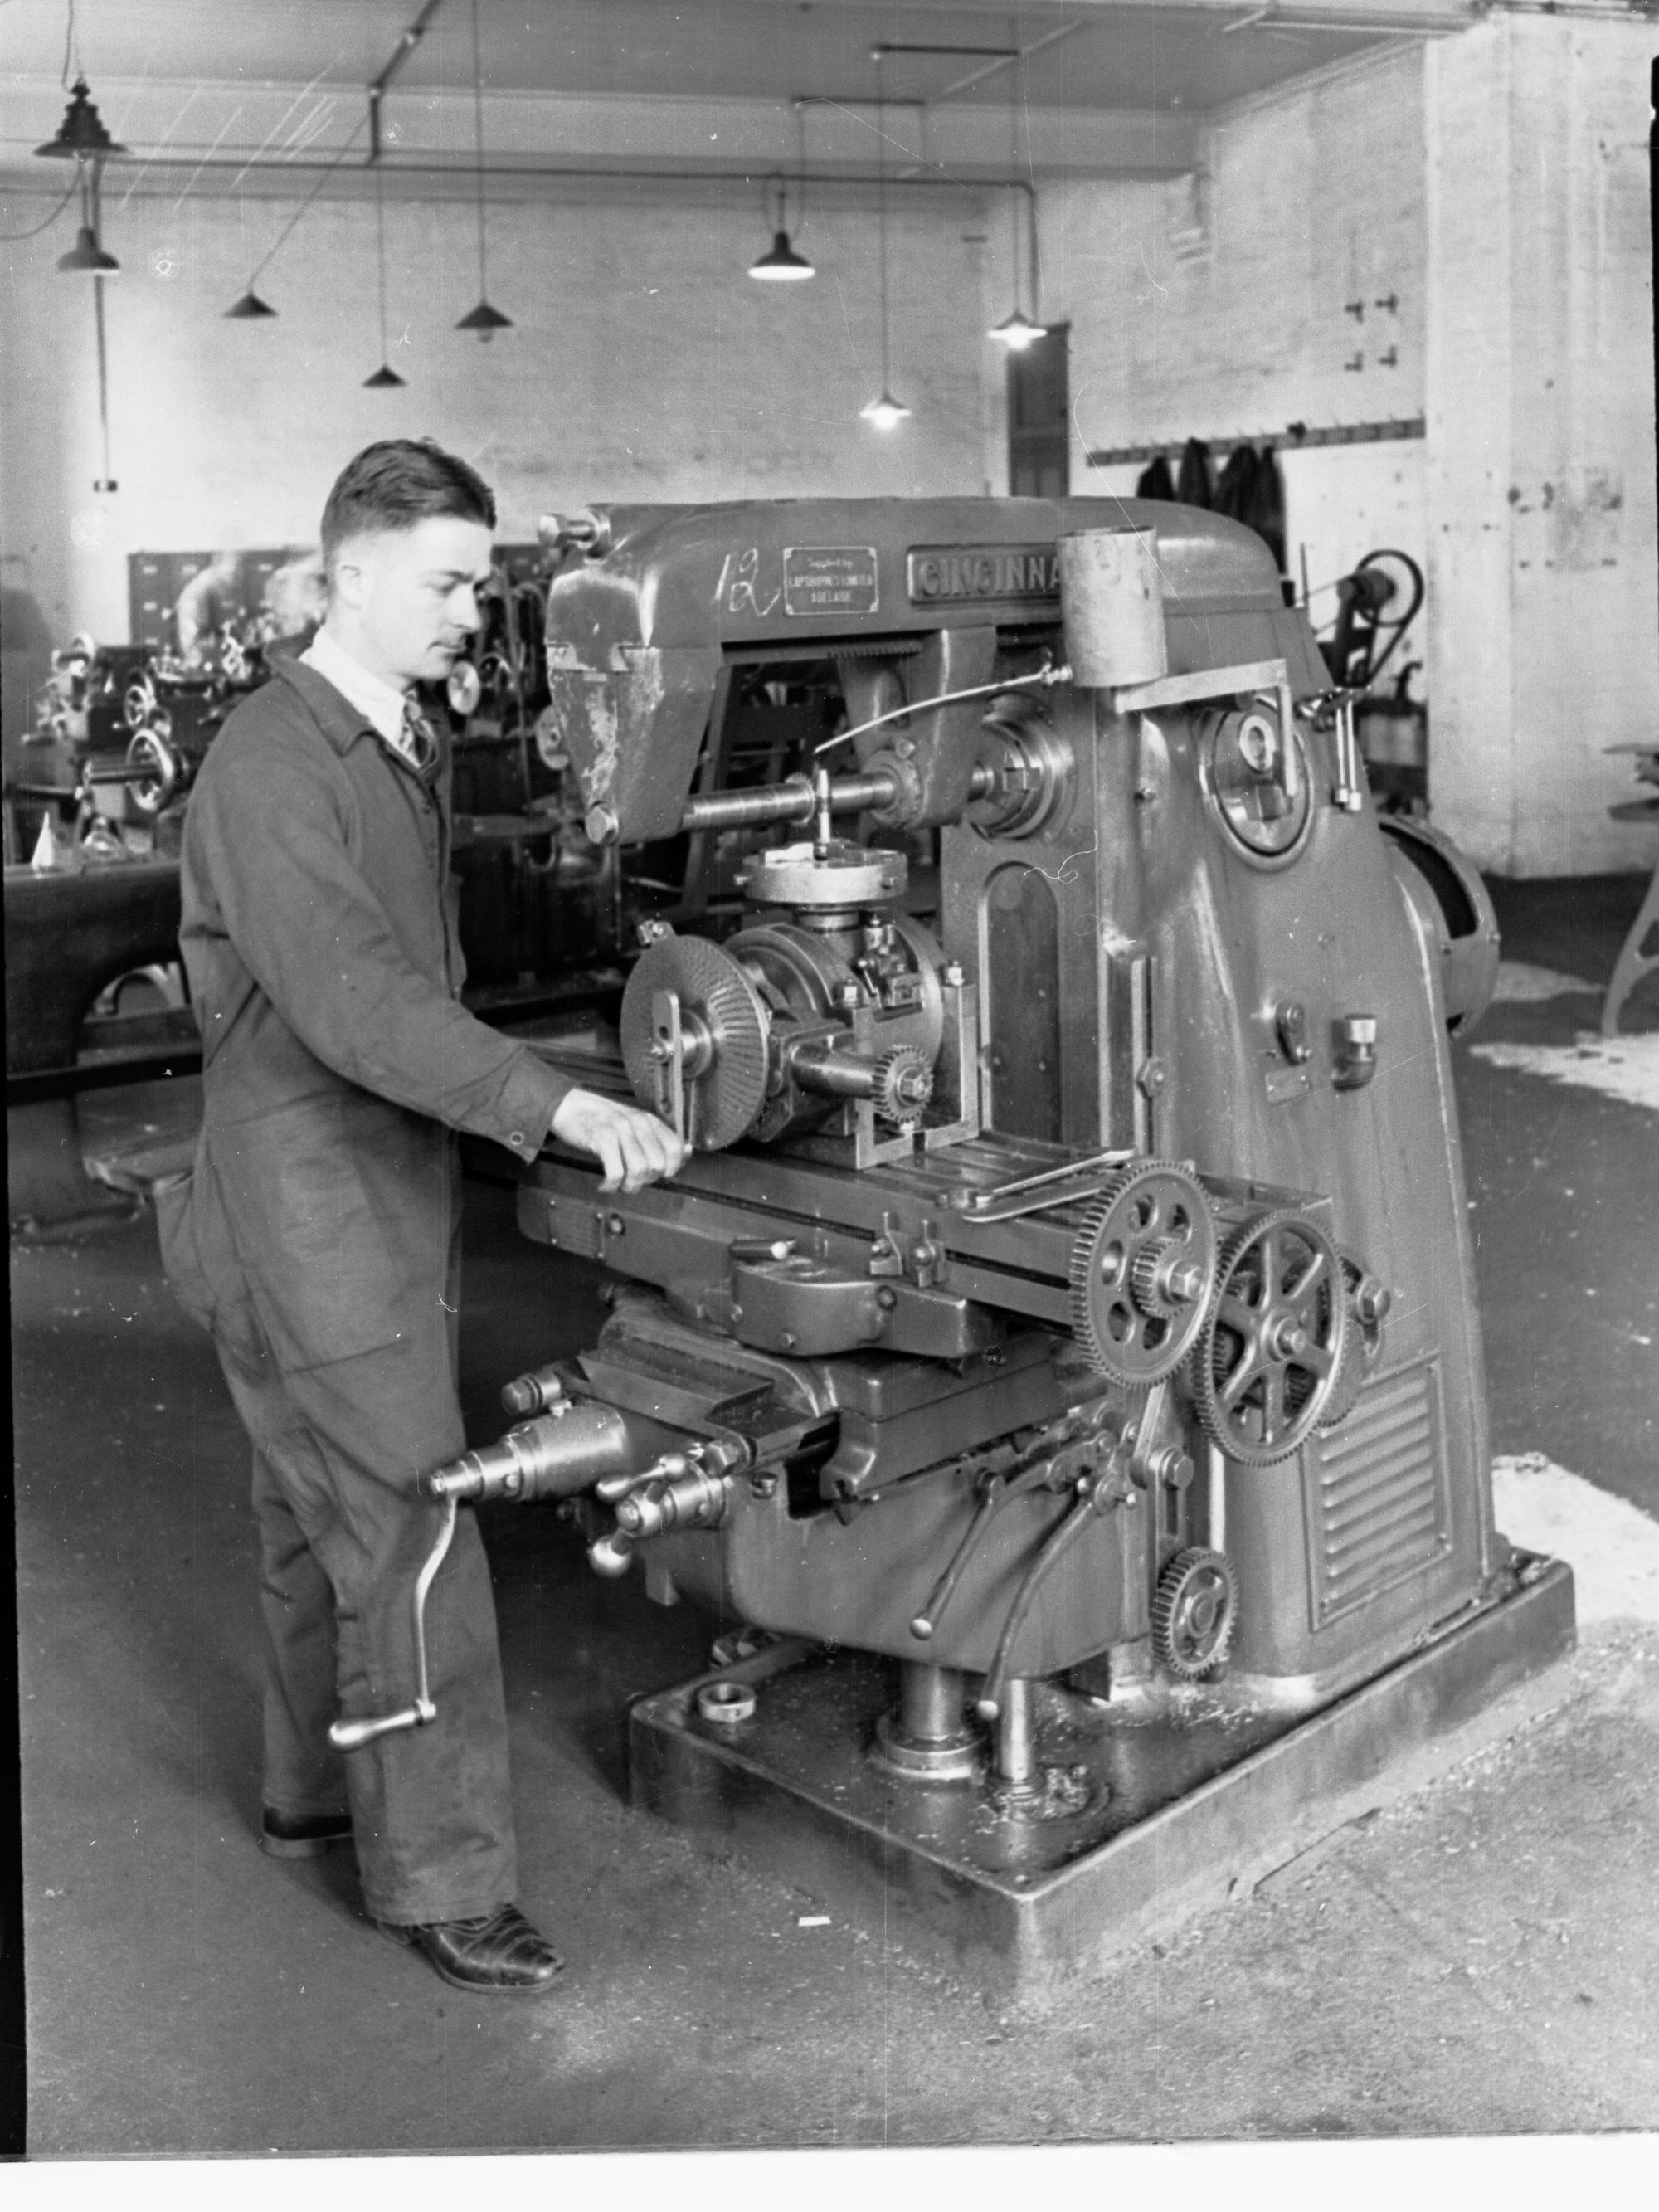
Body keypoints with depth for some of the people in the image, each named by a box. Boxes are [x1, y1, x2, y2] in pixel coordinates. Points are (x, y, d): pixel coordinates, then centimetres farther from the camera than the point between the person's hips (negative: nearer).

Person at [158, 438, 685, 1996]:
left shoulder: (414, 747, 13)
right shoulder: (271, 768, -18)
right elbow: (351, 1001, -29)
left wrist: (551, 1102, 15)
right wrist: (556, 1106, -35)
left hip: (394, 1193, 9)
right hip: (307, 1209, -9)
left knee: (326, 1516, 19)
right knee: (409, 1534, -6)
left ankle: (314, 1791, 35)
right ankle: (440, 1879, 5)